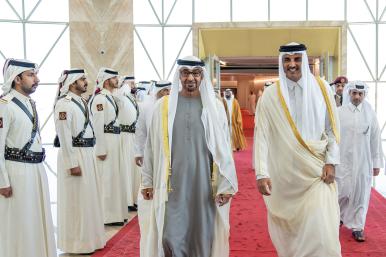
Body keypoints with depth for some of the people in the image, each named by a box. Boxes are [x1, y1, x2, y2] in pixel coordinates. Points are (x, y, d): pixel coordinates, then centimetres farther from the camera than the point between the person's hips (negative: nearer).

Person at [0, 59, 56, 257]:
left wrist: (38, 166, 16)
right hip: (16, 172, -8)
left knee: (38, 221, 16)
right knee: (19, 224, 4)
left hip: (37, 169, 8)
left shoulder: (30, 103, 12)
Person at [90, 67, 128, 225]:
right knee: (107, 178, -3)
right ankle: (108, 217, 5)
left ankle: (116, 212, 25)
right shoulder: (100, 98, -13)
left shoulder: (111, 97, 16)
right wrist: (101, 149, -21)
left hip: (115, 141, 10)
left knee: (116, 177, 15)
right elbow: (98, 125, -18)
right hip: (105, 142, -10)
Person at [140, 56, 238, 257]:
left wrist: (226, 184, -6)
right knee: (171, 238, 0)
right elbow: (152, 146, 6)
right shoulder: (164, 105, 1)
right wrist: (148, 180, 7)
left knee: (202, 236, 9)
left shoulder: (213, 106, 0)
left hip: (204, 183, 0)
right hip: (173, 184, 0)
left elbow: (223, 147, -2)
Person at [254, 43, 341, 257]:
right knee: (287, 228, 11)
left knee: (319, 229, -4)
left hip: (316, 171, 1)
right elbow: (262, 135, -9)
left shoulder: (321, 88, 0)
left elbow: (332, 129, 4)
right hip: (284, 173, 0)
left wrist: (331, 161, -5)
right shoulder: (270, 95, -5)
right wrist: (261, 173, -16)